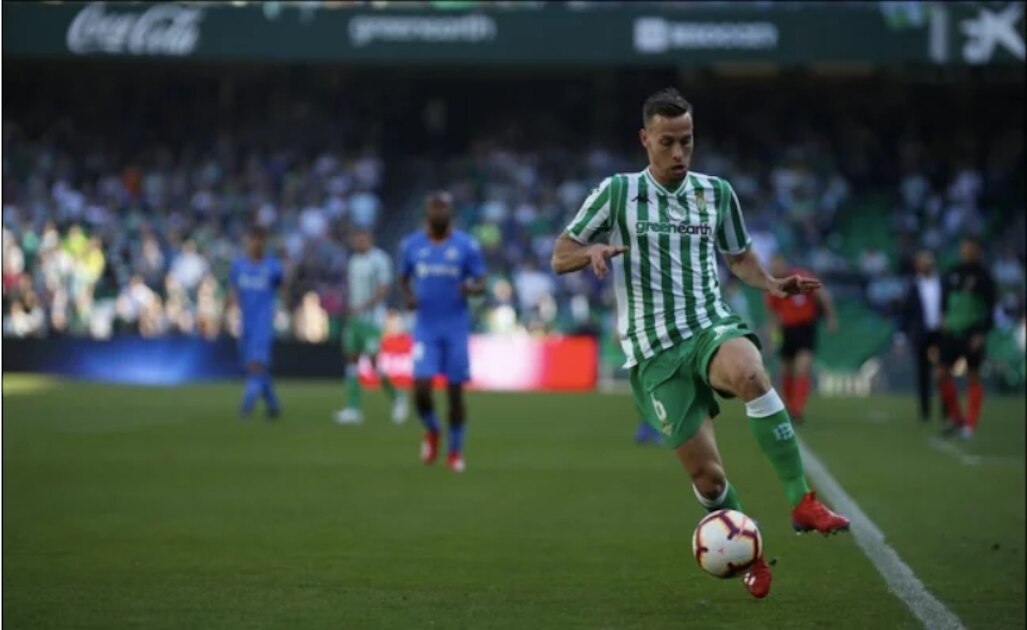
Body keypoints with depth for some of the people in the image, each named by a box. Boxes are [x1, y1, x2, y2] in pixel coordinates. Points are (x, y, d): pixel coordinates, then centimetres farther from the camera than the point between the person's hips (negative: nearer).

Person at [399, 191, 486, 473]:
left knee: (455, 391, 2)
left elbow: (481, 284, 0)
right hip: (425, 328, 1)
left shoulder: (467, 245, -2)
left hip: (456, 328, -1)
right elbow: (404, 278, 17)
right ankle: (431, 430, 18)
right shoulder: (412, 245, 4)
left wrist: (471, 288, -23)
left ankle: (455, 451, 18)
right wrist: (409, 296, -4)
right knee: (421, 388, -13)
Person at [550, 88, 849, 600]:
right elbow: (559, 258, 4)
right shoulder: (618, 192, 3)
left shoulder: (716, 192, 10)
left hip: (712, 327, 1)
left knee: (749, 372, -37)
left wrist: (771, 284, 5)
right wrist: (593, 251, -19)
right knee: (706, 475, -8)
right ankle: (751, 558, 20)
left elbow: (738, 255, 26)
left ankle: (802, 501, -33)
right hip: (654, 352, -1)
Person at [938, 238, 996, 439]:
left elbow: (990, 307, -8)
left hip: (972, 334, -5)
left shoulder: (983, 276, -7)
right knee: (942, 373, 0)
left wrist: (982, 333, -15)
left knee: (973, 377, 1)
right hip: (952, 331, 5)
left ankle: (970, 425, 6)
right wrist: (945, 318, 6)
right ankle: (956, 418, 14)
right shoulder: (953, 273, 8)